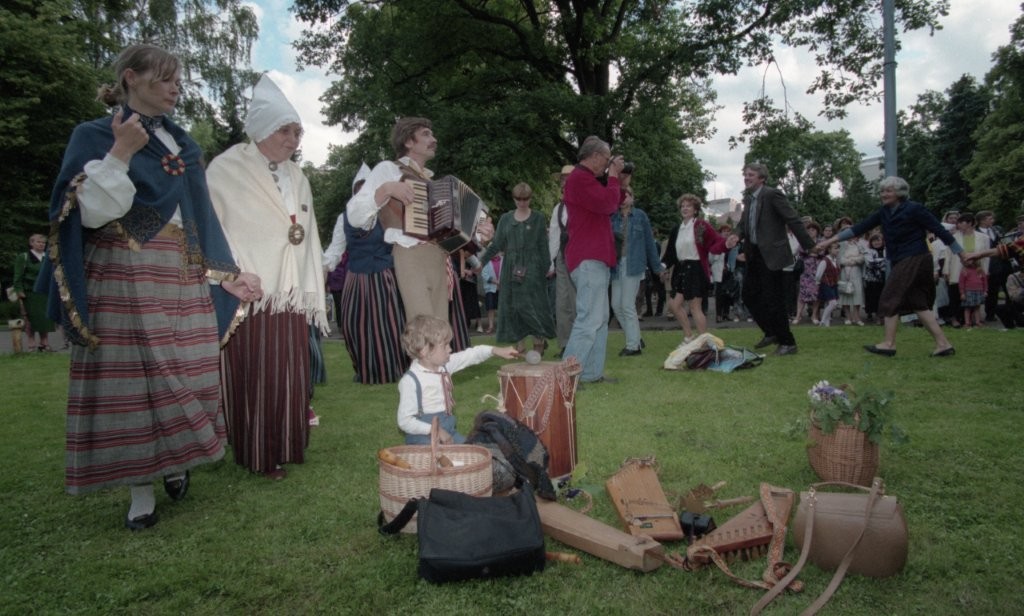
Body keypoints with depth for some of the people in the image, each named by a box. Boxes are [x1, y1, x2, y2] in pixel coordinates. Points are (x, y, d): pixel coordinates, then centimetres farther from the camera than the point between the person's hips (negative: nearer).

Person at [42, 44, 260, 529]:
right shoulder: (94, 137, 1)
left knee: (186, 377, 4)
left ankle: (176, 461, 26)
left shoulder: (182, 144, 16)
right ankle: (141, 491, 11)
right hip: (122, 282, -4)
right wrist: (121, 153, -17)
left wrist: (227, 275, 12)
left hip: (182, 281, 5)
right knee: (130, 381, -1)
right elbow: (91, 213, -11)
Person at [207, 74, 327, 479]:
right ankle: (259, 455, 14)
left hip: (290, 296, 6)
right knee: (253, 379, 0)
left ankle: (285, 447, 23)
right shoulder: (227, 171, -3)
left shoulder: (297, 178, 15)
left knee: (290, 377, 9)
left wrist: (313, 294, 12)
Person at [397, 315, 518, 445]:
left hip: (449, 431, 7)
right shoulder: (410, 381, -20)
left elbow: (470, 355, 14)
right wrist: (435, 430, -26)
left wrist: (496, 350, 3)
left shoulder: (444, 365, 1)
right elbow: (404, 421, -20)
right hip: (424, 437, -7)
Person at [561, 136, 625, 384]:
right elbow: (607, 204, -19)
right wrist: (613, 176, -6)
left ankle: (592, 373, 17)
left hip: (595, 258, 11)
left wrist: (616, 178, 14)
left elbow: (613, 204, 24)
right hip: (588, 259, -11)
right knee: (589, 320, -13)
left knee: (600, 319, 13)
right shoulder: (580, 178, -12)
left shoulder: (587, 179, 22)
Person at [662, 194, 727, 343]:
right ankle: (688, 336, 20)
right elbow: (671, 252, 13)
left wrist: (726, 244, -32)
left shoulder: (701, 225, -5)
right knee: (674, 304, 5)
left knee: (695, 307, -6)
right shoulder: (676, 229, 13)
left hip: (696, 270, -7)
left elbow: (716, 243, -12)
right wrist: (663, 265, 0)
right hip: (681, 270, 7)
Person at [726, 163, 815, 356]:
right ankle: (771, 333, 28)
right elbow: (743, 222, 16)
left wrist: (810, 246, -15)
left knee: (772, 300, -5)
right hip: (754, 254, 8)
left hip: (770, 254, -8)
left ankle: (787, 342, 9)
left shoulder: (772, 194, -13)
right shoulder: (748, 198, 11)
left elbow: (793, 220, -14)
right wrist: (736, 235, -7)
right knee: (749, 295, 11)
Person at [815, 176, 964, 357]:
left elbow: (940, 230, -10)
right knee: (918, 303, 7)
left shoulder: (914, 209, -11)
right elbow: (860, 227, 4)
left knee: (891, 299, -6)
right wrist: (831, 240, -2)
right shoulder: (884, 212, 8)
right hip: (903, 261, 8)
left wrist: (963, 255, -8)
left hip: (914, 260, -8)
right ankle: (943, 344, 10)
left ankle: (889, 344, 2)